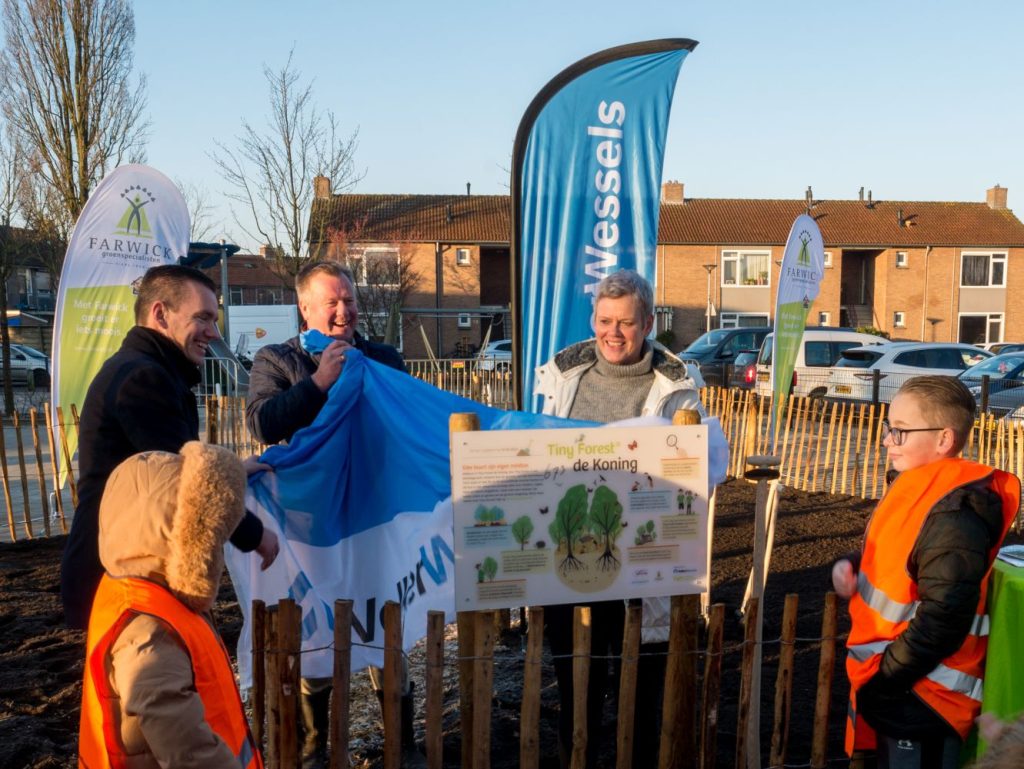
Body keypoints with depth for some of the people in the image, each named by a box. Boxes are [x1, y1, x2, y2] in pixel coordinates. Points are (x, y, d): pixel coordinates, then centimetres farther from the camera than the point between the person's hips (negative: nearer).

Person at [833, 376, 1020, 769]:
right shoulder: (917, 486, 3)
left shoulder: (954, 516, -26)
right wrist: (851, 566, -1)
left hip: (920, 702, -9)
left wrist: (881, 678, -19)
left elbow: (942, 623, -27)